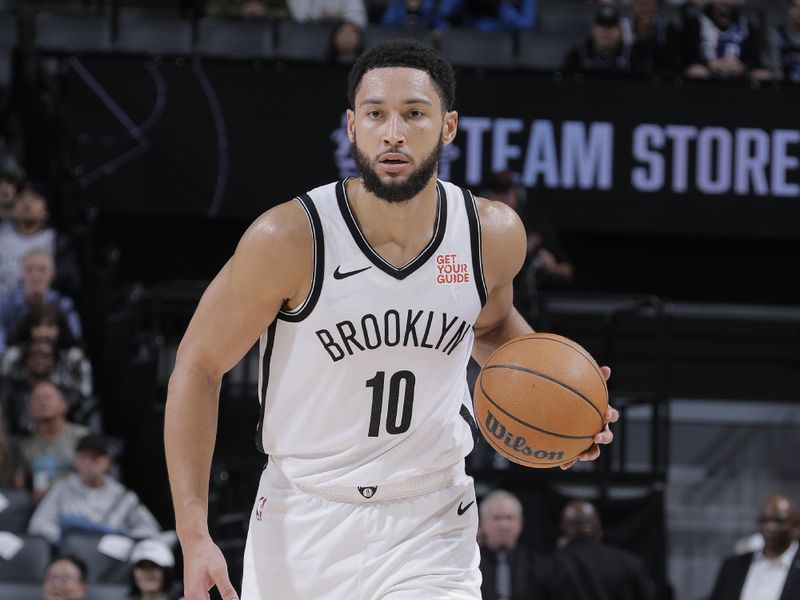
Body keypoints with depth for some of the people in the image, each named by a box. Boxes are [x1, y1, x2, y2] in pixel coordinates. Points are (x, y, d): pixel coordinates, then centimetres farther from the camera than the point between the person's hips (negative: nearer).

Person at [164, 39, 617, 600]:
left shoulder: (494, 235, -7)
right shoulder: (289, 239, -18)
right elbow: (197, 368, -8)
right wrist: (194, 536, -14)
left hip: (430, 528, 1)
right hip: (302, 526, -1)